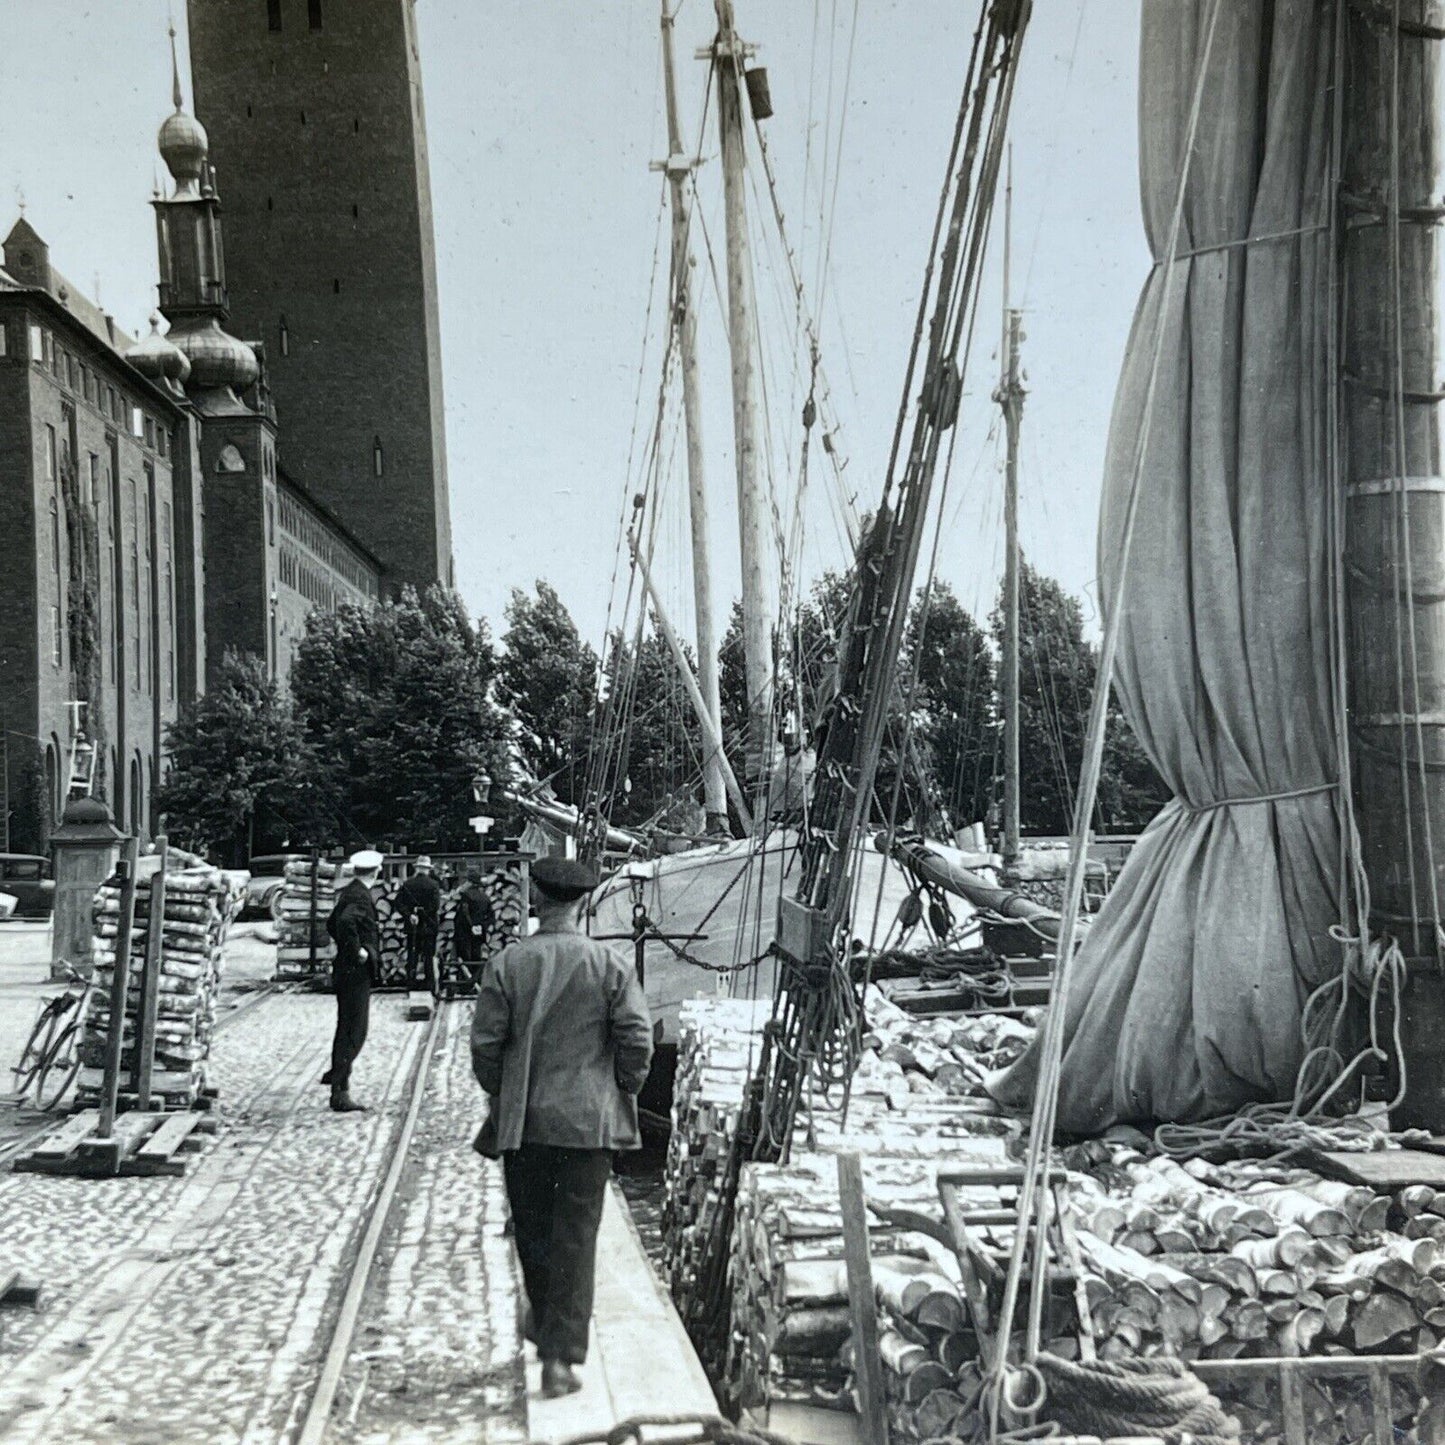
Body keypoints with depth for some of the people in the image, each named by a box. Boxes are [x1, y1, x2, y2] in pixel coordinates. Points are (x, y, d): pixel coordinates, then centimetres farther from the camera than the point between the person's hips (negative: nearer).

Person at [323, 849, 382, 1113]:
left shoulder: (348, 893, 10)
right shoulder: (360, 896, -19)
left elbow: (332, 924, 24)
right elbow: (346, 921, -38)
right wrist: (358, 950, -27)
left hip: (346, 970, 10)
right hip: (356, 972, -10)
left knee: (347, 1027, 25)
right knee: (353, 1032, -6)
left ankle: (336, 1073, 41)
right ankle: (340, 1091, -5)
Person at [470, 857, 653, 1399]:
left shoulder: (507, 963, -4)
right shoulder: (609, 964, -5)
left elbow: (486, 1040, -5)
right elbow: (637, 1038, -8)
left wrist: (498, 1093, 11)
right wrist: (624, 1090, 8)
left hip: (523, 1121, 1)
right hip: (589, 1122, -1)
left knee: (532, 1232, 17)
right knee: (576, 1237, 3)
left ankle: (547, 1332, 33)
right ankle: (560, 1357, -1)